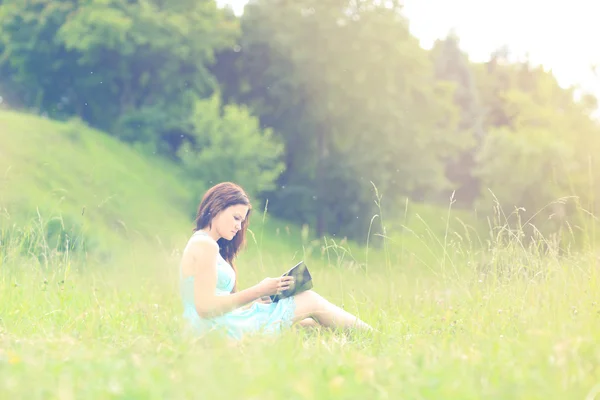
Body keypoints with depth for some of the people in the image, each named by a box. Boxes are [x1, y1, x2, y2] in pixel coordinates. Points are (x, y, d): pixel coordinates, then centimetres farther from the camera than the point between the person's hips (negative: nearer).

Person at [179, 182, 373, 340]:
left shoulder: (202, 244, 19)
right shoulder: (206, 246, -12)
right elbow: (205, 308, -21)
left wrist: (256, 300, 2)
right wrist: (258, 291, -17)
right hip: (226, 331, -9)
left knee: (312, 322, 16)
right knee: (310, 301, 1)